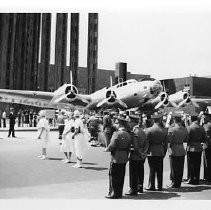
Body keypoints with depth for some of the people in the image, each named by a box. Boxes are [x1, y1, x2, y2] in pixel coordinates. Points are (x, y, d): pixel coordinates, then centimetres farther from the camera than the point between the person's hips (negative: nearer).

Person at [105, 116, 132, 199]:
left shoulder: (117, 133, -16)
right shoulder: (128, 135, 7)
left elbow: (112, 145, -20)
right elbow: (128, 147, 11)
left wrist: (106, 149, -1)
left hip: (116, 158, -7)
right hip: (124, 159, 7)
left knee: (113, 176, 4)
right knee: (121, 176, 14)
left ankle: (113, 193, 9)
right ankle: (119, 193, 22)